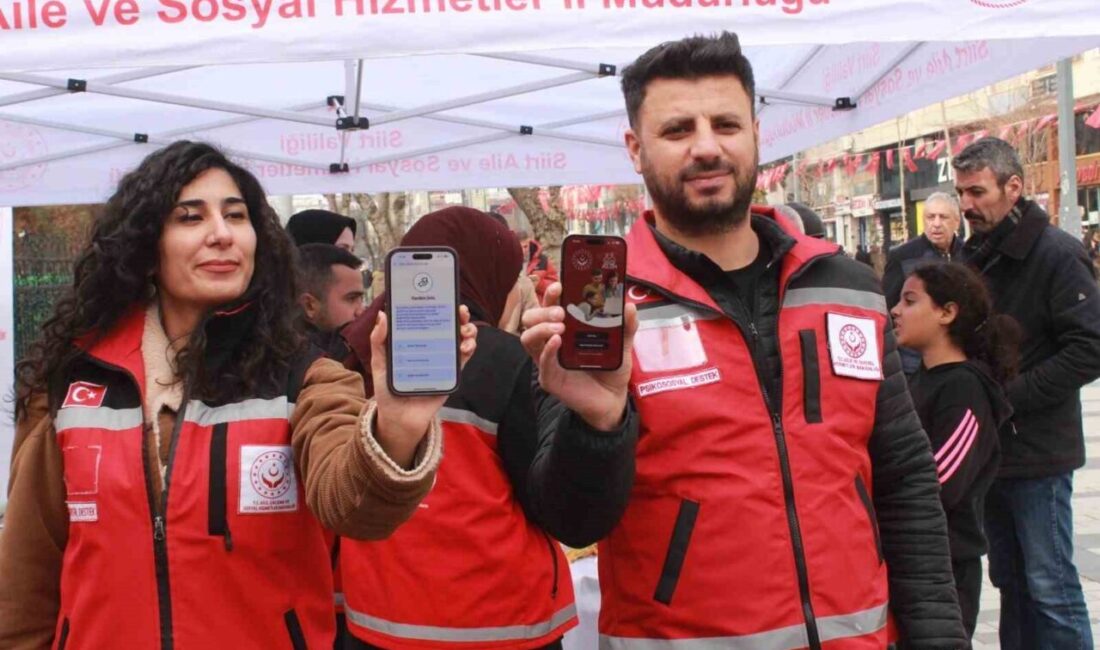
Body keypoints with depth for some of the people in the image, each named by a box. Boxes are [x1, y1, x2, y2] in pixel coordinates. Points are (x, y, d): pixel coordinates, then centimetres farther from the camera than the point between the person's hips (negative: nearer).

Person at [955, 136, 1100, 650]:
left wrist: (1007, 397, -20)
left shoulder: (1057, 255, -13)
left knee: (1050, 587, -1)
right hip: (990, 449, 7)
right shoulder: (972, 255, 11)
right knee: (1009, 579, 16)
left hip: (1037, 452, -7)